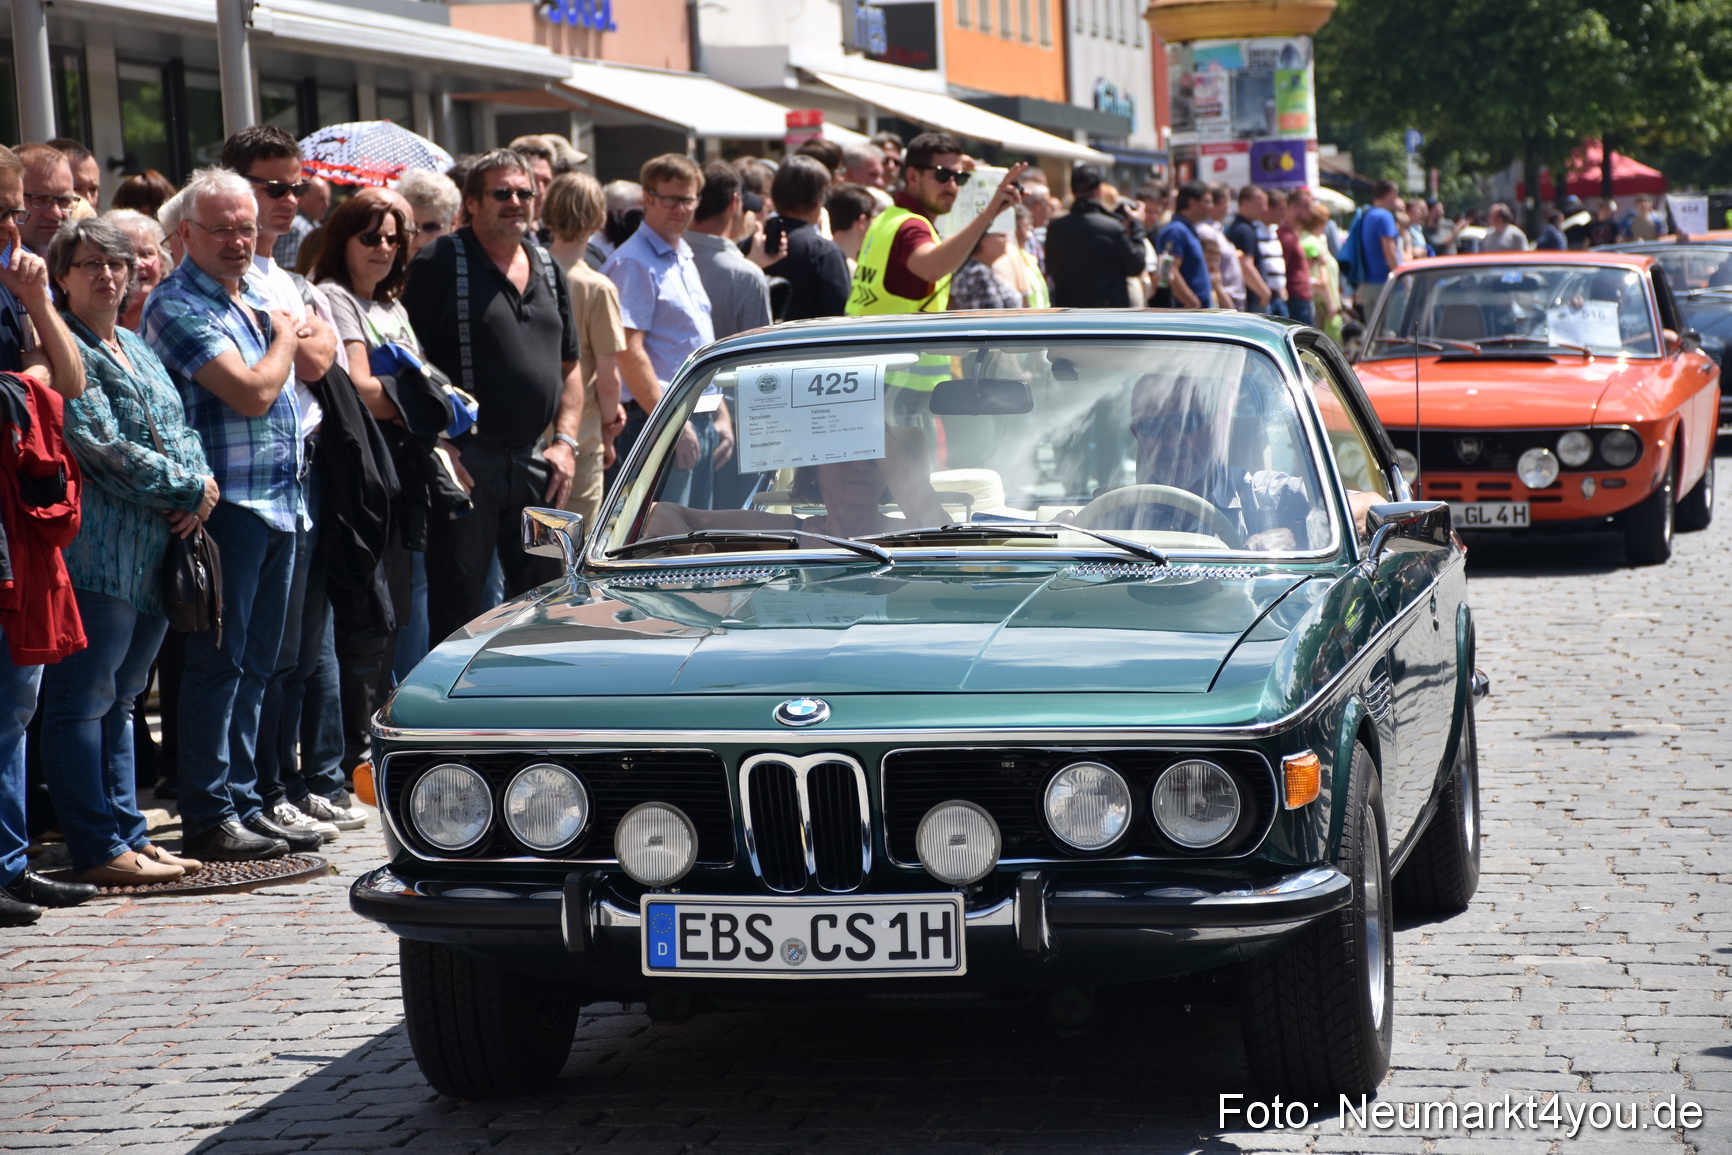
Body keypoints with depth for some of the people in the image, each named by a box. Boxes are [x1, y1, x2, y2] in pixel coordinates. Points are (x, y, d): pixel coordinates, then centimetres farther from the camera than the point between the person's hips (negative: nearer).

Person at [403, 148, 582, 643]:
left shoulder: (547, 268, 14)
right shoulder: (440, 264, -6)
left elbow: (570, 365, 20)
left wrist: (565, 441, 7)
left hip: (533, 464, 6)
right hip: (467, 462, -6)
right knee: (457, 605, -2)